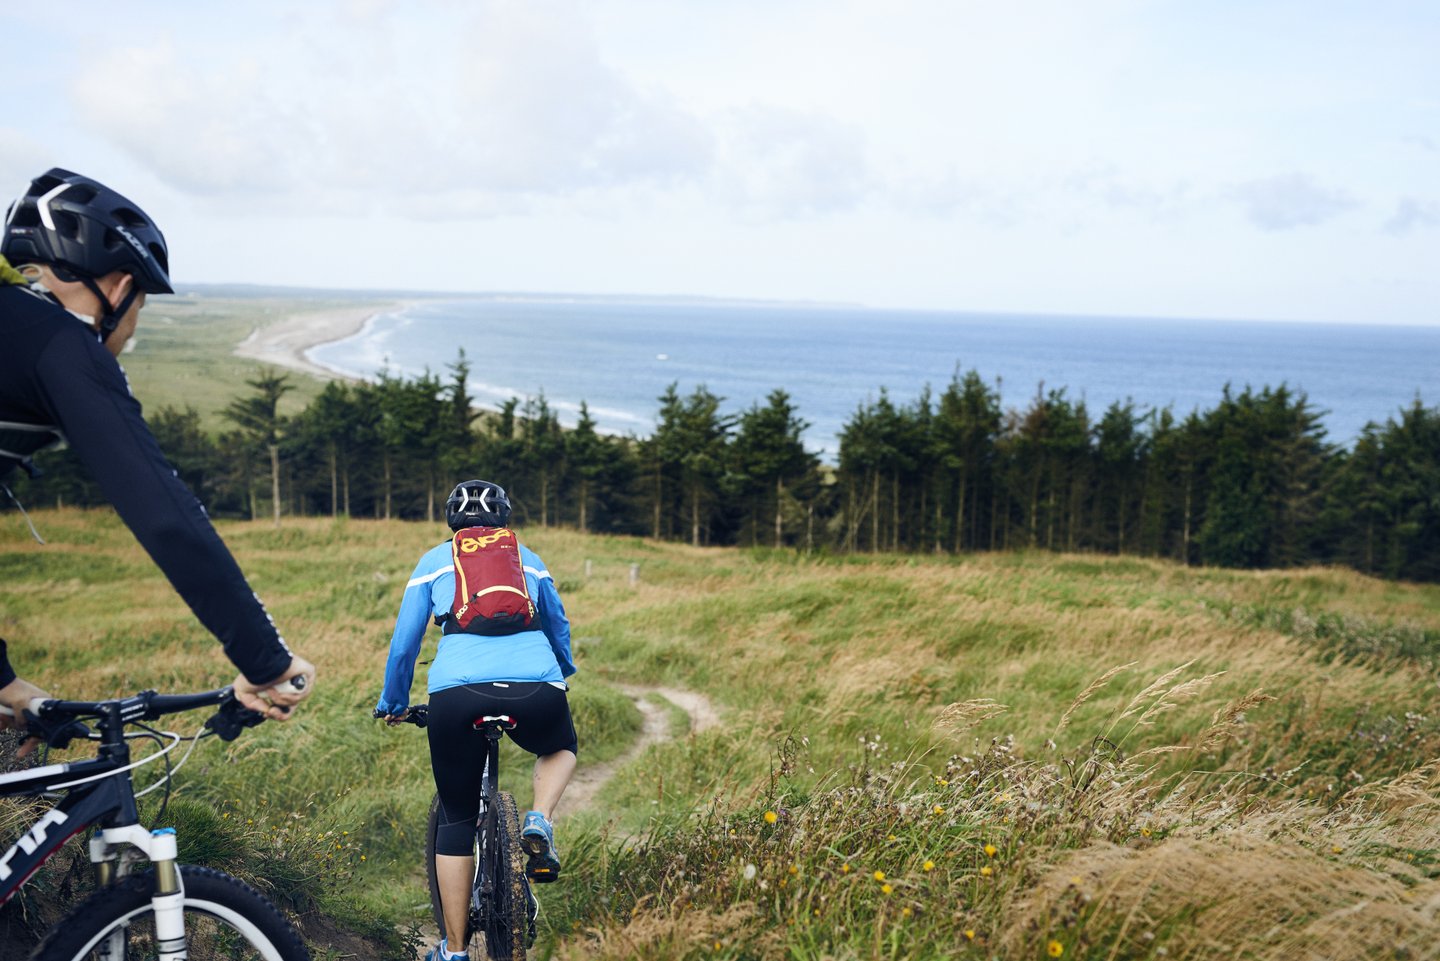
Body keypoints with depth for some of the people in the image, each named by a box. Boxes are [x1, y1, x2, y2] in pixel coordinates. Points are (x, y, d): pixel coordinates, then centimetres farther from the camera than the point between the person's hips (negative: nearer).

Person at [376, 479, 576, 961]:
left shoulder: (434, 560, 20)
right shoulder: (527, 558, 24)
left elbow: (404, 642, 19)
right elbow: (559, 627, 37)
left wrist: (392, 703, 34)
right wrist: (562, 673, 56)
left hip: (457, 691, -1)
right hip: (536, 689, 1)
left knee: (456, 820, 16)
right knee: (560, 749, 35)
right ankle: (539, 823, 6)